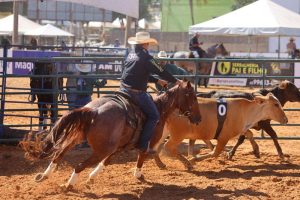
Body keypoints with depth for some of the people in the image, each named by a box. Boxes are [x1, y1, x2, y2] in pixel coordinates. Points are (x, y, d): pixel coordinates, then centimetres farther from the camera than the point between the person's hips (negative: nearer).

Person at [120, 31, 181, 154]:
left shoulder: (131, 55, 13)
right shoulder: (146, 57, -13)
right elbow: (161, 72, -7)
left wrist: (157, 81, 27)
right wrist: (175, 81, 7)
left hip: (124, 89, 8)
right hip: (137, 92, -8)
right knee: (154, 116, 2)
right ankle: (143, 145, -4)